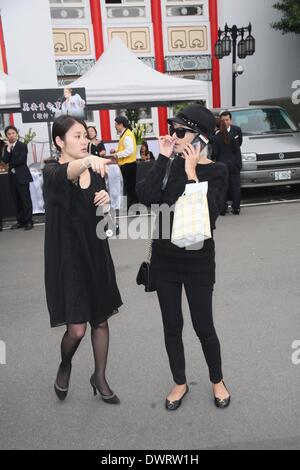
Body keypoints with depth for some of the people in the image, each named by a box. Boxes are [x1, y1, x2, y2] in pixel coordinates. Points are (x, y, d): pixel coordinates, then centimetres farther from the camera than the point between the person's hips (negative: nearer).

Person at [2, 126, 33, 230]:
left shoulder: (22, 146, -5)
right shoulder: (7, 147, 12)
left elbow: (21, 160, -16)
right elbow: (5, 160, -2)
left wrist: (11, 163, -2)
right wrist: (8, 149, -10)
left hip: (22, 176, -6)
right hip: (12, 177, 6)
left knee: (26, 199, -2)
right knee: (17, 200, 9)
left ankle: (29, 221, 3)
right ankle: (20, 221, 17)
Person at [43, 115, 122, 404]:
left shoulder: (96, 173, 6)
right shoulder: (52, 172, -10)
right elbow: (66, 175, -36)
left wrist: (106, 202, -10)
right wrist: (87, 160, -57)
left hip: (96, 254, 5)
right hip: (67, 258, -5)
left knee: (100, 321, 11)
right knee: (76, 329, -5)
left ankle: (99, 377, 33)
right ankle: (65, 365, 29)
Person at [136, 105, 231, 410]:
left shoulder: (216, 172, -9)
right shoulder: (169, 164, -1)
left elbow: (207, 214, -22)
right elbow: (146, 197, -16)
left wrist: (192, 173, -22)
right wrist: (163, 159, -16)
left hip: (198, 261, -3)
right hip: (164, 258, 3)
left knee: (203, 327, 8)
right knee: (171, 326, 13)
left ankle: (217, 381, 35)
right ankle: (180, 383, 35)